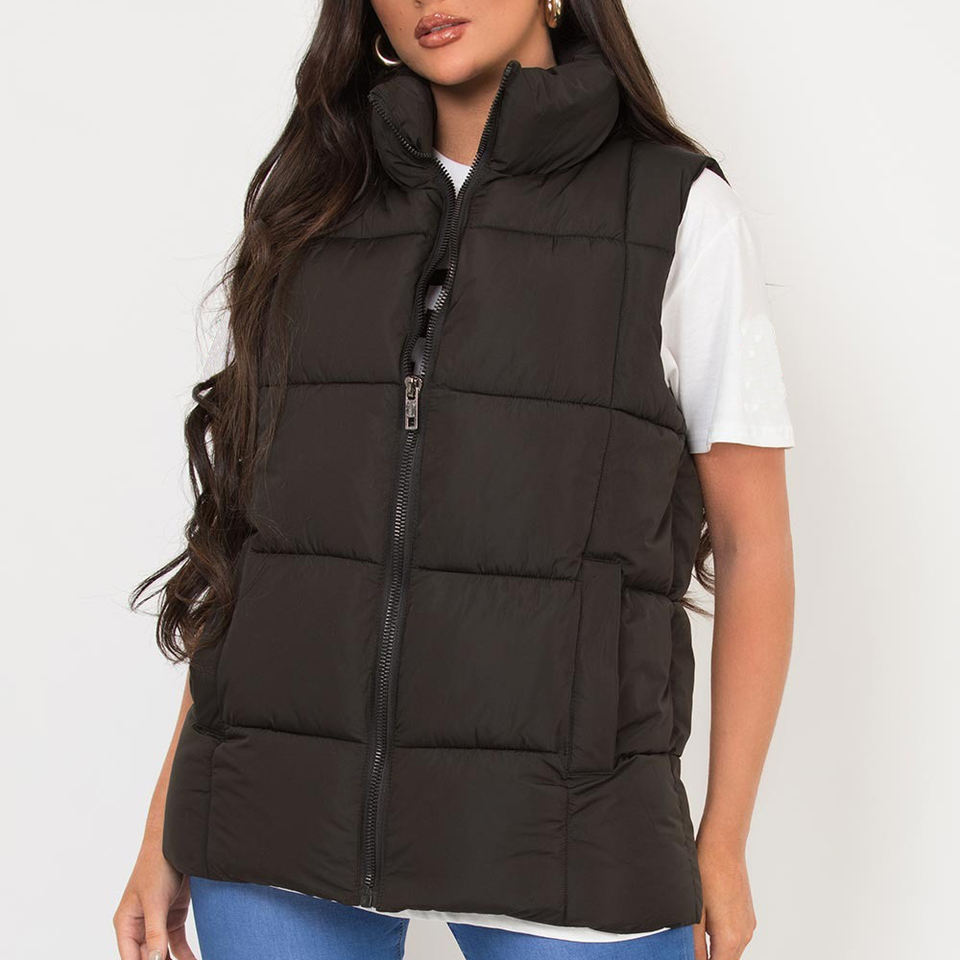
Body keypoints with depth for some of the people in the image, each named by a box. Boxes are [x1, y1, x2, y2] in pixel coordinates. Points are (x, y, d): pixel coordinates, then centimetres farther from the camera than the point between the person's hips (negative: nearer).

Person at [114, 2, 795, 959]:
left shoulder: (678, 208, 2)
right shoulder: (309, 200, 10)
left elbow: (753, 541, 3)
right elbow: (245, 518, 9)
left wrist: (722, 844, 2)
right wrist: (166, 830, 6)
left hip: (561, 835, -2)